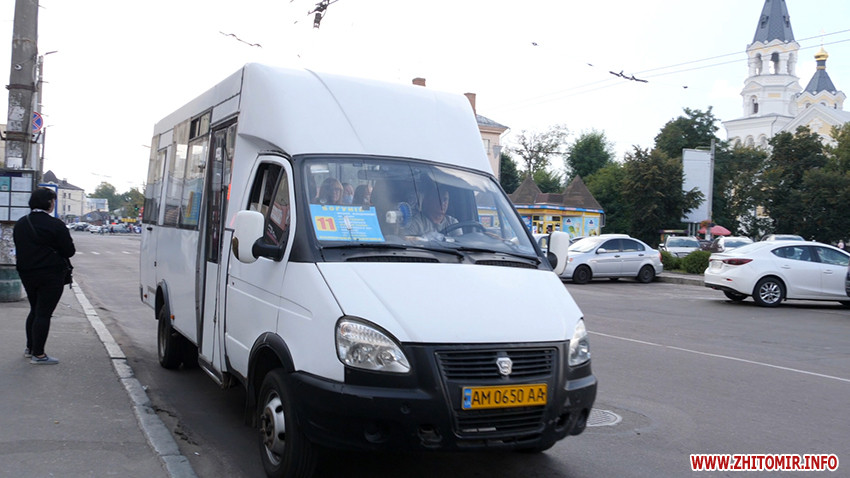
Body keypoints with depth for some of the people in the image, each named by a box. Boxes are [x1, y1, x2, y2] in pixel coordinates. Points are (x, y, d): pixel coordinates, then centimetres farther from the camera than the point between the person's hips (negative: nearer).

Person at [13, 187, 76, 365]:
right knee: (44, 313, -2)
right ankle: (38, 354, 1)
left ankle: (30, 348, 28)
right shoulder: (55, 225, -15)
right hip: (51, 274, -7)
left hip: (27, 274, 7)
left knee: (34, 310, 21)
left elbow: (18, 248, 13)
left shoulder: (20, 224, 7)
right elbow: (69, 251, -12)